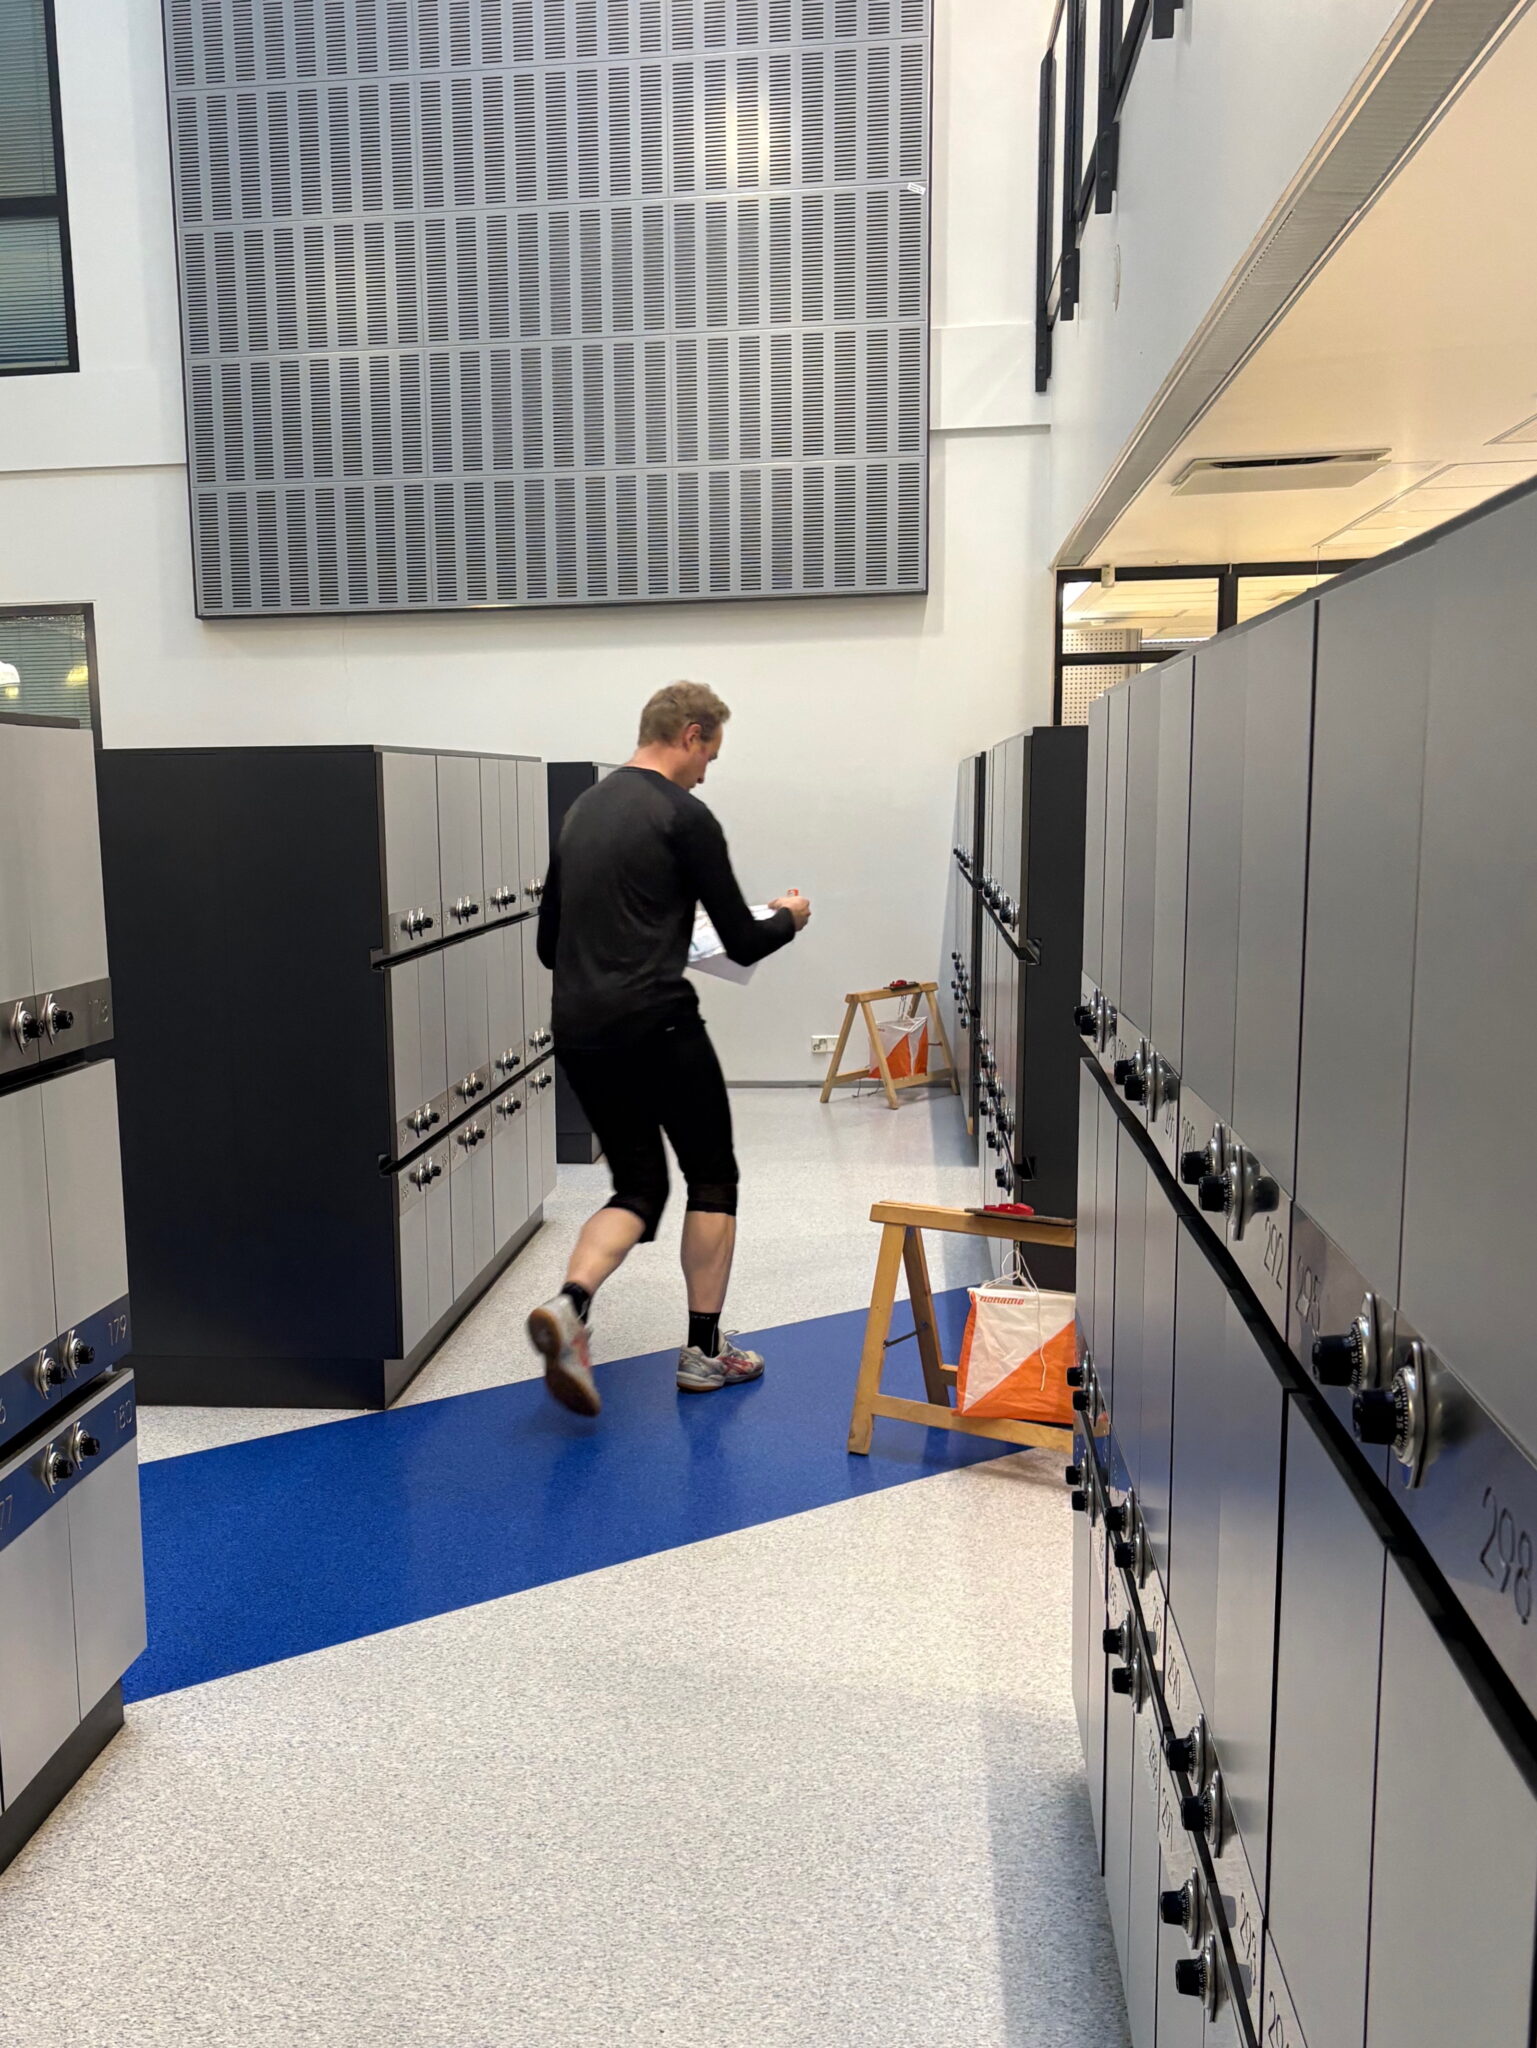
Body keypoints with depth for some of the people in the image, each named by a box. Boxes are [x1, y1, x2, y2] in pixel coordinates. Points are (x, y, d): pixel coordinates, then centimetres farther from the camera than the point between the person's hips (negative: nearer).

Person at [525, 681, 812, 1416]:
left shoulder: (581, 811, 16)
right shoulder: (684, 816, -8)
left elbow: (549, 940, 20)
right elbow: (741, 942, -7)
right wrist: (789, 918, 15)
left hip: (578, 1032, 7)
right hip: (655, 1028, -7)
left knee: (638, 1187, 15)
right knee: (712, 1177, 12)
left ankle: (568, 1307, -11)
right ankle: (704, 1349, 17)